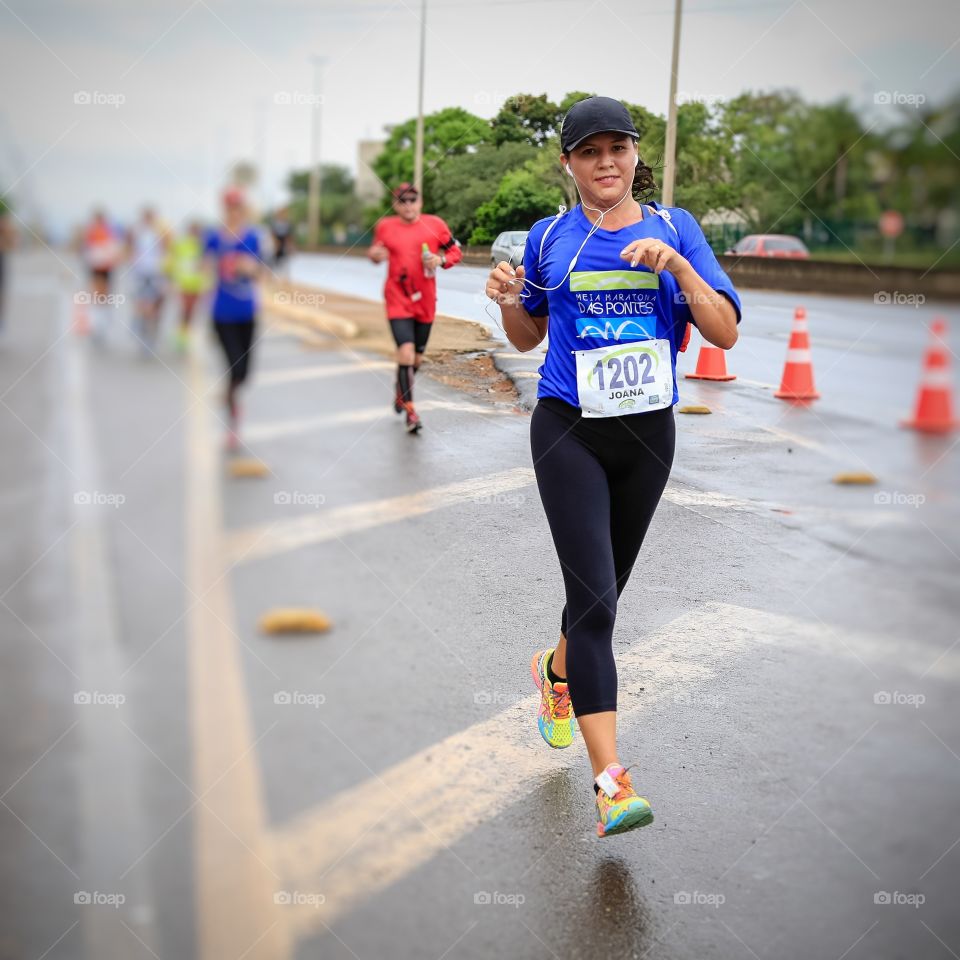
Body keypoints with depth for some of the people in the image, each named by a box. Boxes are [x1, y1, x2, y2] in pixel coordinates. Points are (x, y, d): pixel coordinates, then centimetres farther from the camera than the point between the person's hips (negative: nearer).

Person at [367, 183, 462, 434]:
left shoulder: (434, 225, -1)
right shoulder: (385, 226, 0)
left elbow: (455, 251, 7)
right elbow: (377, 250, 15)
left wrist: (441, 260, -14)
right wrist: (375, 255, -8)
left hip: (425, 302, 2)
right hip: (398, 300, -2)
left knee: (416, 357, 13)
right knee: (406, 351, -19)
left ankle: (401, 393, 43)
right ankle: (409, 410, -9)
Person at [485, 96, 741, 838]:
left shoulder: (673, 228, 2)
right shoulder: (550, 237, 4)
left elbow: (726, 333, -5)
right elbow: (526, 337, 15)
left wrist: (676, 264, -18)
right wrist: (507, 299, -6)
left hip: (647, 434, 2)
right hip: (569, 432, -2)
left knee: (604, 590, 16)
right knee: (593, 597, -13)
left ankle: (557, 671, 50)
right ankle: (610, 782, -13)